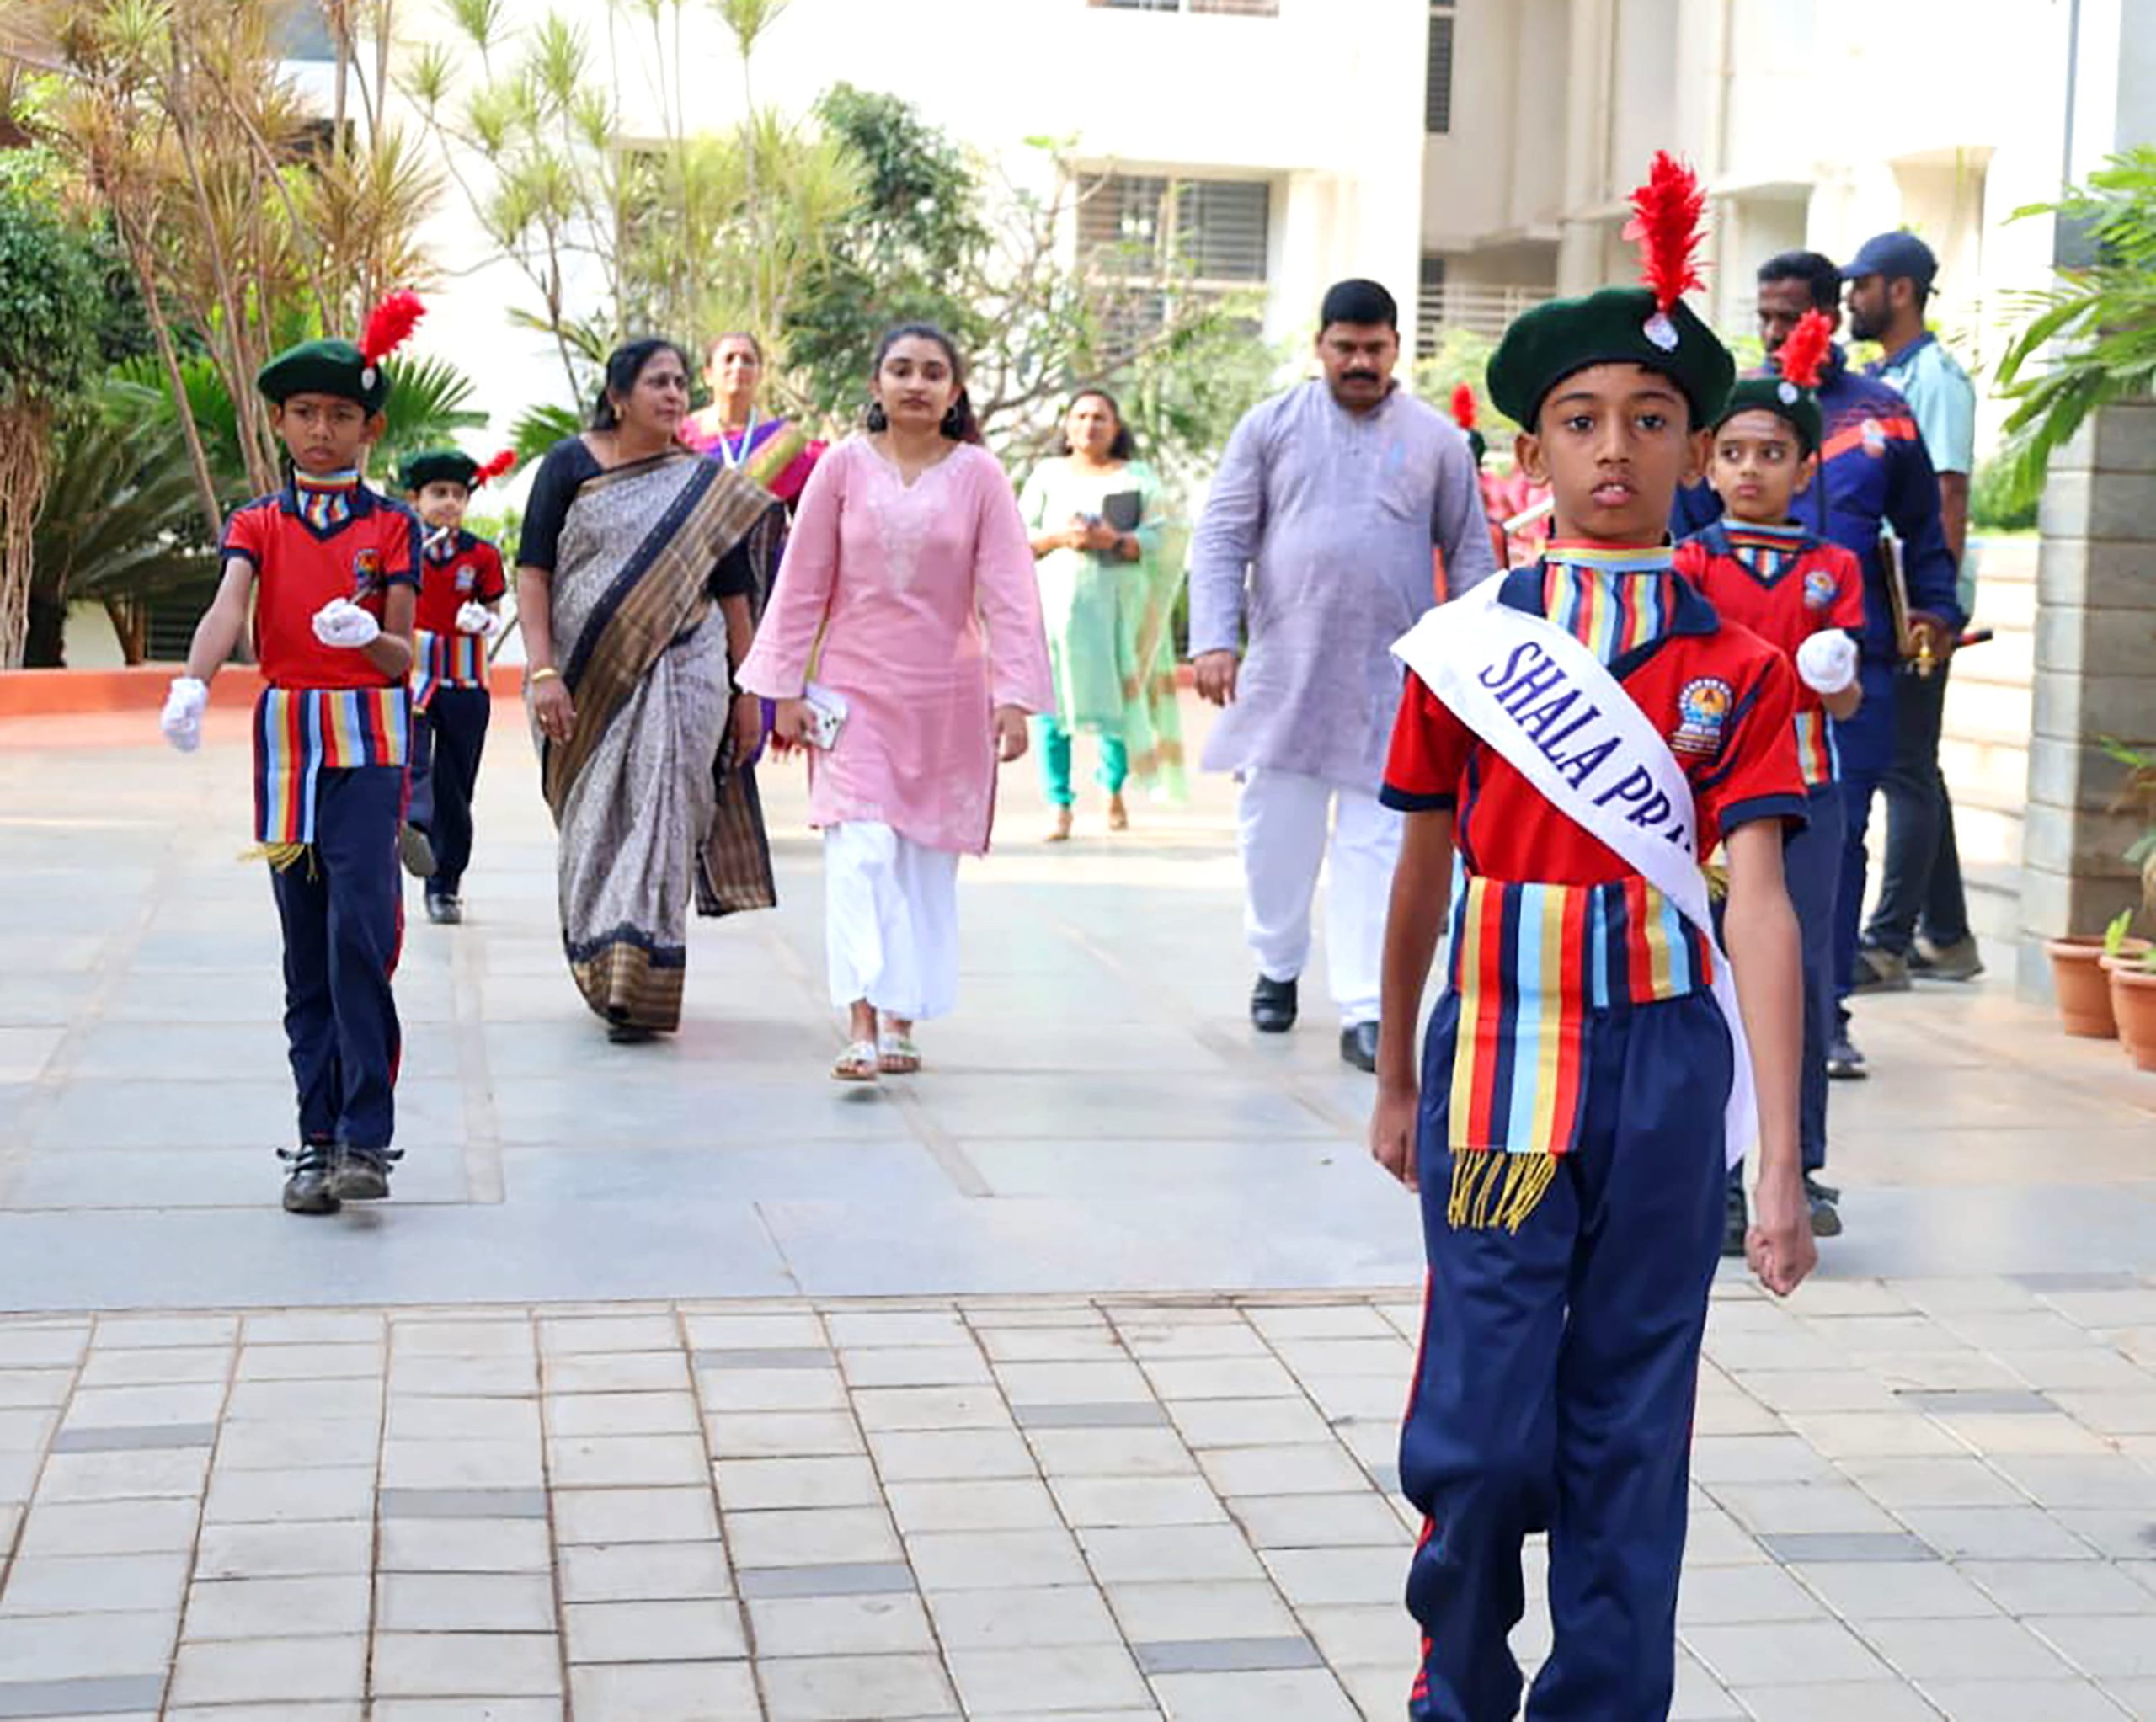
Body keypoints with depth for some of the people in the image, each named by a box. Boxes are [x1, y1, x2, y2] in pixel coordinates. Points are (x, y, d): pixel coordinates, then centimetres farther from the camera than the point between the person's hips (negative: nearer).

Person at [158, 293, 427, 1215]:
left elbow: (402, 657, -1)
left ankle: (366, 1139, -13)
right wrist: (192, 685, -32)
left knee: (359, 929, -15)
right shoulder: (256, 524, 7)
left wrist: (368, 635, -25)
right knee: (306, 951, 5)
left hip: (369, 741, -2)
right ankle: (318, 1139, 10)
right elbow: (228, 607, -13)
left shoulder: (392, 526, 4)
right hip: (287, 741, 3)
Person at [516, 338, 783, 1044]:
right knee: (593, 826, 8)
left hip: (679, 674, 0)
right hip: (587, 679, 0)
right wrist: (542, 671, -10)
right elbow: (532, 572, -1)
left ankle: (639, 987, -10)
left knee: (659, 819, -9)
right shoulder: (571, 464, 3)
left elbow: (735, 595, 10)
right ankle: (600, 974, 25)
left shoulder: (708, 485, 7)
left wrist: (747, 693, 8)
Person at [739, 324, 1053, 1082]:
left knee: (926, 863, 8)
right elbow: (802, 585, 4)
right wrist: (786, 689, 2)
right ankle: (861, 1024, -17)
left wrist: (1014, 697, -9)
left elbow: (1008, 592, -3)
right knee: (861, 851, -14)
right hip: (854, 689, -1)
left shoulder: (978, 475, -1)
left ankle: (901, 1021, 20)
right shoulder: (843, 466, 0)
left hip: (947, 698, 1)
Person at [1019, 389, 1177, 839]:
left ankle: (1115, 791, 22)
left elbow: (1156, 539, 4)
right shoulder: (1047, 474, 15)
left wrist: (1116, 541, -14)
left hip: (1118, 598, 0)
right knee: (1050, 700, -10)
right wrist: (1061, 537, -10)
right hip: (1056, 595, 0)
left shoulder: (1137, 477, 12)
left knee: (1118, 696, -2)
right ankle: (1060, 809, -8)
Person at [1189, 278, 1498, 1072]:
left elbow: (1470, 556, 10)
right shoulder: (1271, 425, 5)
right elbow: (1222, 538, 3)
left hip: (1392, 679, -1)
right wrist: (1214, 638, -9)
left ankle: (1364, 1011, -3)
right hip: (1283, 671, 1)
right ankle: (1277, 968, 31)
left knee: (1377, 842, -3)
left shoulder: (1437, 440, 6)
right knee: (1274, 832, 8)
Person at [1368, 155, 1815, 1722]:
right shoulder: (1465, 645, 2)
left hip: (1665, 1069, 0)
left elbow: (1757, 899, -8)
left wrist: (1782, 1159, -14)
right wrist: (1395, 1081, 19)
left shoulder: (1739, 663, 0)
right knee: (1482, 1426, -1)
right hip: (1498, 1060, 0)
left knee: (1628, 1427, 8)